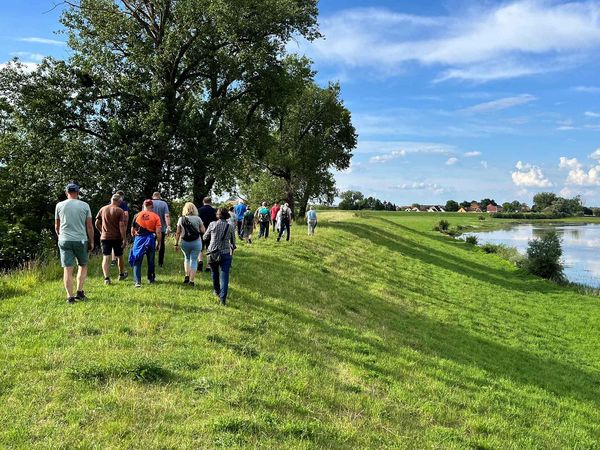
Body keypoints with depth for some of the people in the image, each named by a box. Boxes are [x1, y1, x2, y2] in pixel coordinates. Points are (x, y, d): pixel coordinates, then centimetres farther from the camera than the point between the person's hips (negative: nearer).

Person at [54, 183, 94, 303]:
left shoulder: (59, 205, 3)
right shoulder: (85, 206, 0)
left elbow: (56, 226, 11)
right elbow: (89, 226, 0)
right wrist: (91, 241, 10)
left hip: (65, 240, 1)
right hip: (81, 240, -1)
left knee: (67, 269, 2)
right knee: (83, 266, 17)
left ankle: (70, 296, 1)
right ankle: (80, 292, 11)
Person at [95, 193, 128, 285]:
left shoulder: (103, 209, 3)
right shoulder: (120, 211, -9)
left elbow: (97, 224, 7)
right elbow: (122, 226, -15)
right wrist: (124, 239, -13)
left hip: (105, 237, 2)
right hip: (117, 237, -2)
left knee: (106, 257, 0)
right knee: (119, 257, 17)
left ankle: (106, 278, -9)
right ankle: (121, 274, 34)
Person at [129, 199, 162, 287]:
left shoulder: (137, 215, 2)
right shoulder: (156, 217, -2)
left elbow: (132, 230, 8)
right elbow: (158, 232, -7)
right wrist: (159, 244, 3)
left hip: (139, 240, 0)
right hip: (150, 240, 0)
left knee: (137, 261, 1)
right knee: (151, 261, 17)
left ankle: (137, 282, -10)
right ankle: (151, 279, 30)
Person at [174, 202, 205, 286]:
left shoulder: (181, 219, -1)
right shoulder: (198, 219, -6)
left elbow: (178, 232, 2)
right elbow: (203, 231, -5)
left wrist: (176, 243, 8)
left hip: (184, 243, 2)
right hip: (196, 242, -2)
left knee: (187, 258, 25)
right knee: (193, 260, 5)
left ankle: (187, 276, 15)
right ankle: (191, 281, 4)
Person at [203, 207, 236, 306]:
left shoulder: (212, 225, -4)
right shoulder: (231, 227, -1)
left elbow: (204, 237, 8)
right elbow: (233, 243, 8)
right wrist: (232, 250, 25)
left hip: (213, 253, 1)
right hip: (226, 254, -1)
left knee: (215, 272, 24)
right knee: (224, 276, 0)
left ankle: (216, 291, 39)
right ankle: (223, 298, -8)